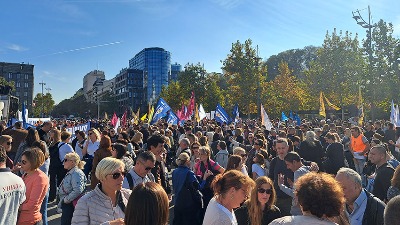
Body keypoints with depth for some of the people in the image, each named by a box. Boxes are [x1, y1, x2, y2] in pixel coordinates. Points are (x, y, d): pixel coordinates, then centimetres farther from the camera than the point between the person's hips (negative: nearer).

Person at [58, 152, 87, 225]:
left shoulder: (76, 173, -20)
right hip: (66, 205, 10)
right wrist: (62, 201, 16)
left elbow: (77, 191, -32)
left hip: (70, 205, -10)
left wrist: (66, 200, -19)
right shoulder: (70, 173, 12)